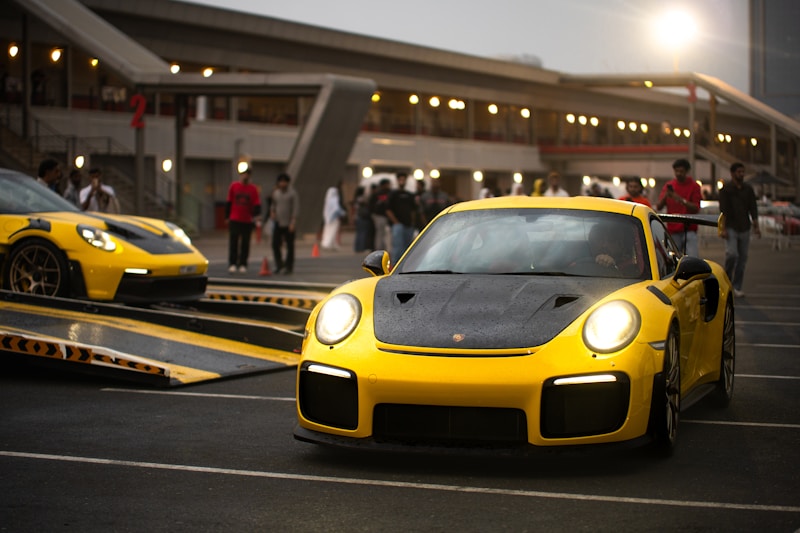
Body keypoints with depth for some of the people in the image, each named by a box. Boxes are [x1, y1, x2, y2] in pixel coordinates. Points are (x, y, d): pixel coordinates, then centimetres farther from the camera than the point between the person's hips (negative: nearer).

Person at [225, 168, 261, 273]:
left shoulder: (253, 189, 2)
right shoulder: (234, 186, 4)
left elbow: (257, 204, -3)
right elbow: (228, 203, 8)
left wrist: (256, 218, -16)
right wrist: (227, 217, 7)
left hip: (247, 221, 0)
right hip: (234, 220, 0)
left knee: (245, 244, 4)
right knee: (233, 242, -4)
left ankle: (243, 264, 10)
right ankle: (232, 264, -1)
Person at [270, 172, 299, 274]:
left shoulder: (292, 193, -7)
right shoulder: (276, 192, 11)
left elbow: (296, 208, -10)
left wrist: (293, 222, -17)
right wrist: (273, 212, 3)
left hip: (289, 224, -5)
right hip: (278, 223, 5)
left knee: (289, 246, 0)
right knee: (275, 244, 0)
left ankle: (289, 267, 7)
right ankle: (279, 265, 10)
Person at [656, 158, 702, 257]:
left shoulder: (693, 186, 2)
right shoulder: (669, 185, 10)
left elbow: (696, 208, -6)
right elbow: (658, 207, 6)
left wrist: (681, 200, -19)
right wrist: (665, 196, -13)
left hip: (689, 230, -3)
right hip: (673, 231, 3)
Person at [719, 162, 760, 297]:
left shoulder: (748, 189, 11)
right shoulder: (726, 189, -2)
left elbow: (753, 209, 11)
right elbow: (723, 210, -7)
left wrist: (756, 226, 3)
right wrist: (723, 228, -14)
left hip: (744, 228, 4)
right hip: (731, 228, -4)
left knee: (743, 257, 3)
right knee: (732, 254, -18)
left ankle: (737, 287, 10)